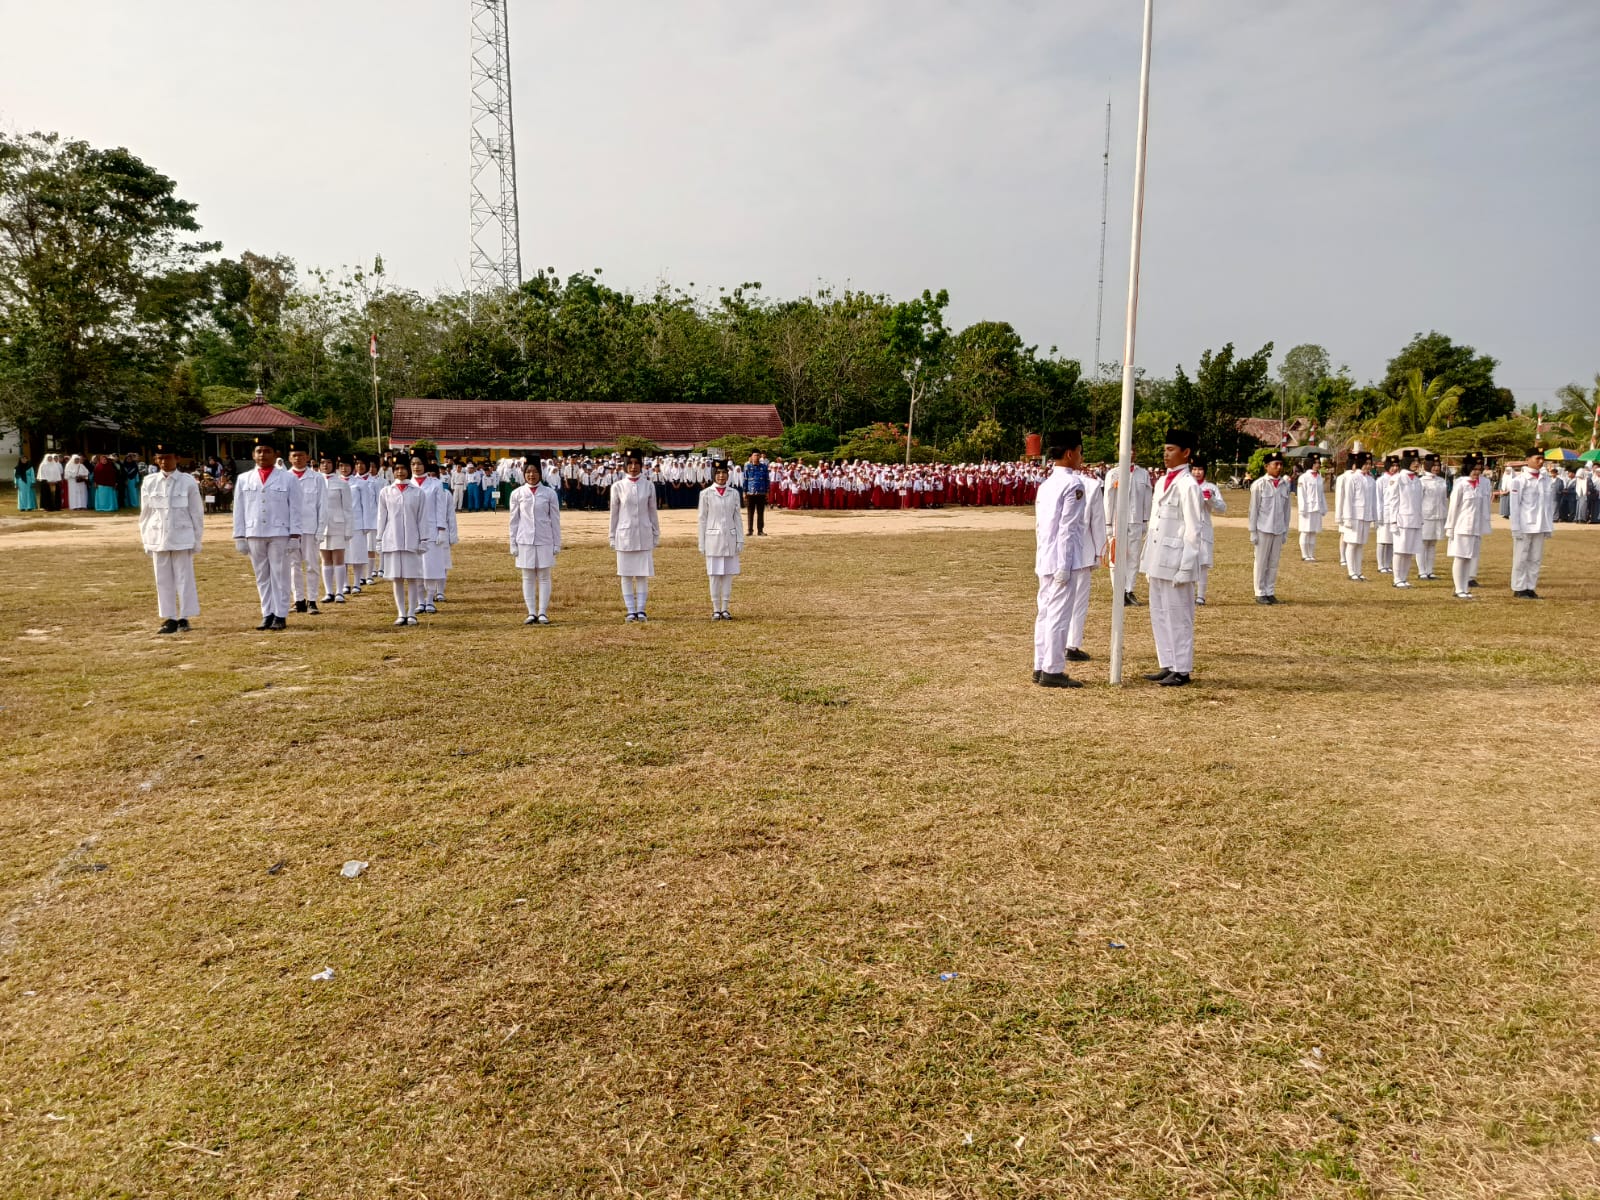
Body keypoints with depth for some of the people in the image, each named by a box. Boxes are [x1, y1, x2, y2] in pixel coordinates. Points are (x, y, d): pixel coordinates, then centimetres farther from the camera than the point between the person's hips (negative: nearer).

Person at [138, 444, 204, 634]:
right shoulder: (149, 482, 6)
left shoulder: (188, 482, -2)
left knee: (184, 578, 0)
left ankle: (184, 618, 8)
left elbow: (197, 512, 2)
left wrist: (197, 540, 1)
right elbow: (145, 514, 11)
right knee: (163, 580, 6)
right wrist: (146, 541, 8)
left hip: (182, 538, -3)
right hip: (158, 538, 3)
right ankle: (169, 619, 12)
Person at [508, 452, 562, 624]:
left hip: (545, 541, -1)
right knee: (528, 578, 4)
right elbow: (514, 521, 6)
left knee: (544, 577, 2)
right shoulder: (517, 494, 3)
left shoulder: (549, 493, 1)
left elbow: (555, 520, 3)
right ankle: (531, 613, 8)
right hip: (525, 541, 1)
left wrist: (557, 544, 1)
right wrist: (513, 544, 3)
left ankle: (543, 613, 6)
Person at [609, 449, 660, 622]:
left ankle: (641, 610, 7)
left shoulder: (648, 486, 3)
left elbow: (652, 512, 8)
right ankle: (631, 611, 9)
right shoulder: (617, 487, 0)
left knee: (643, 574, 1)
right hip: (625, 535, 0)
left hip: (644, 536, 0)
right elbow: (614, 513, 5)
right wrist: (612, 537, 5)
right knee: (626, 575, 3)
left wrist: (656, 535, 8)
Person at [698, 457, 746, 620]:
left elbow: (737, 518, 7)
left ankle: (725, 609, 12)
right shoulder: (706, 493, -1)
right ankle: (716, 610, 9)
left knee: (728, 575, 4)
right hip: (713, 539, -2)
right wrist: (702, 544, -1)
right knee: (714, 575, 2)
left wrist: (740, 540, 3)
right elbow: (702, 519, 1)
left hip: (730, 538, 2)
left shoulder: (734, 493, 5)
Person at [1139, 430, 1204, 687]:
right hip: (1158, 560, 8)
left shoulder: (1188, 485, -11)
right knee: (1159, 615, 12)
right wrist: (1148, 562, 15)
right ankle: (1167, 666, 21)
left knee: (1177, 616, -1)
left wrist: (1185, 567, -15)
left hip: (1174, 560, -8)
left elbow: (1193, 529, -13)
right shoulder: (1162, 482, 14)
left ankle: (1181, 670, 7)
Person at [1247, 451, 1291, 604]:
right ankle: (1260, 593, 12)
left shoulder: (1285, 485, 5)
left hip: (1279, 530, 4)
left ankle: (1270, 592, 17)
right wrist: (1253, 532, -5)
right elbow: (1253, 509, -4)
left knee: (1274, 563, 8)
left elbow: (1286, 509, 10)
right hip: (1263, 530, -4)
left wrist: (1286, 531, 10)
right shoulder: (1259, 485, -6)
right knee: (1261, 562, 4)